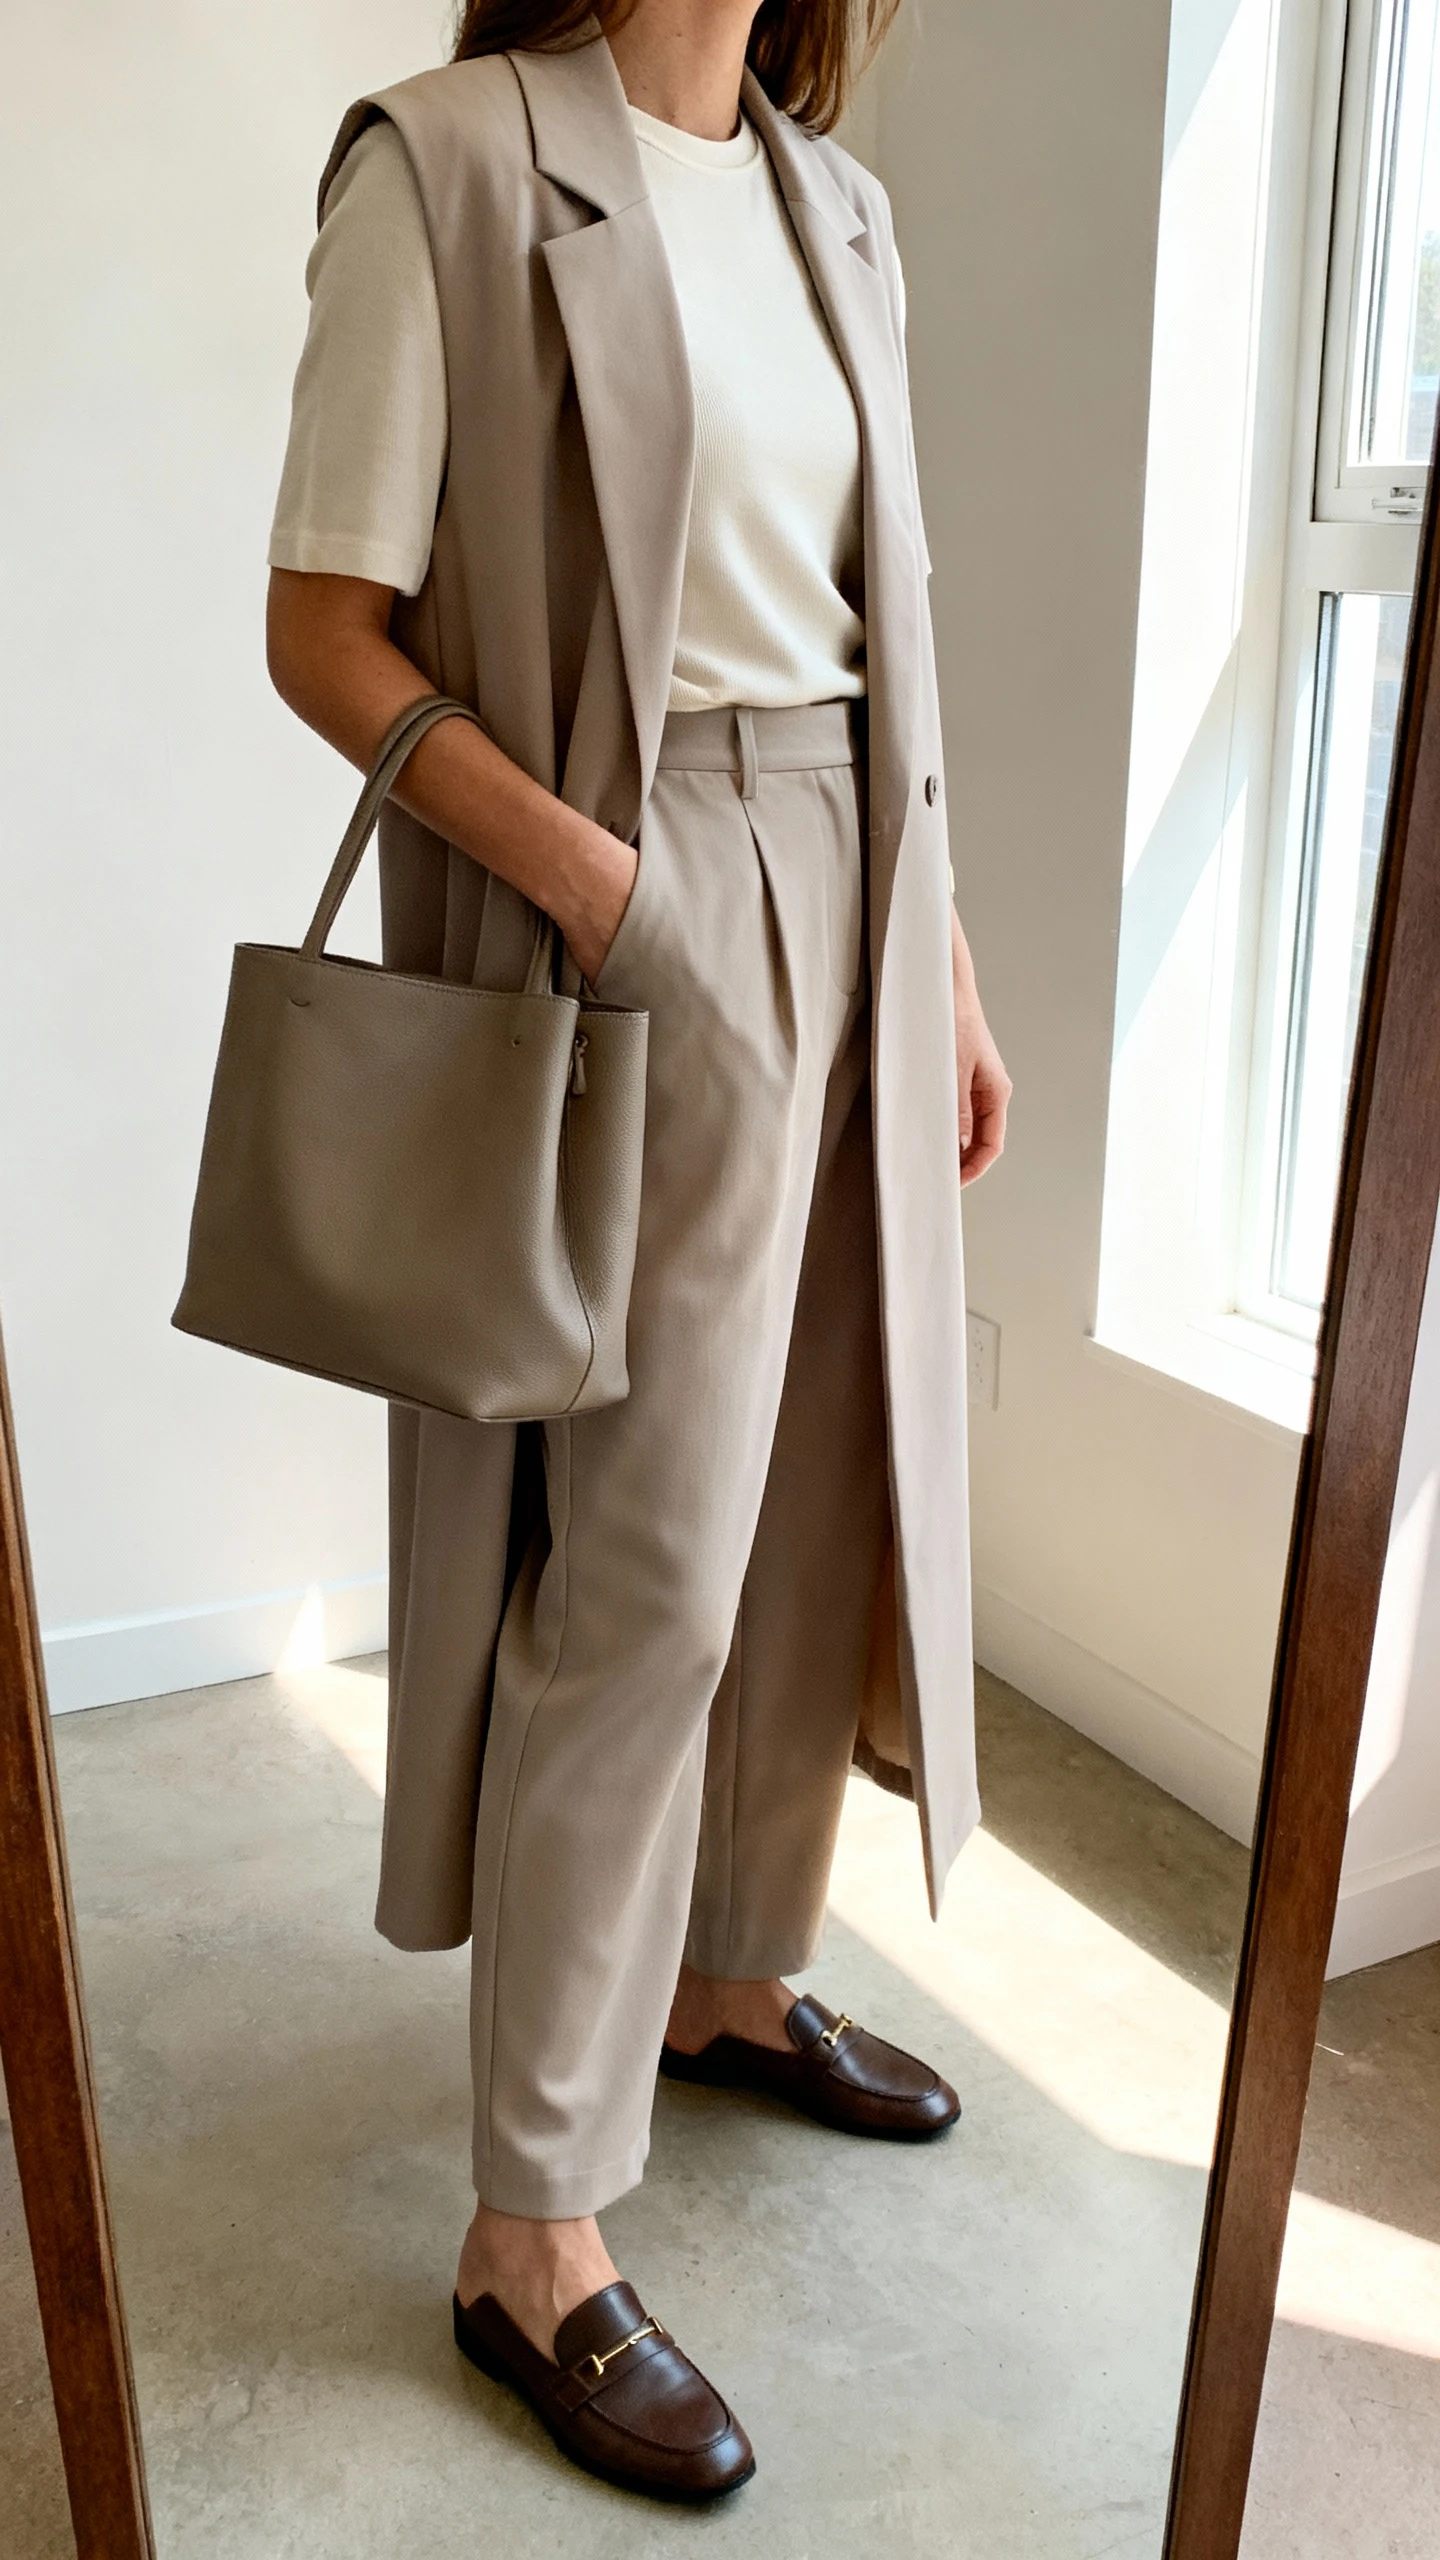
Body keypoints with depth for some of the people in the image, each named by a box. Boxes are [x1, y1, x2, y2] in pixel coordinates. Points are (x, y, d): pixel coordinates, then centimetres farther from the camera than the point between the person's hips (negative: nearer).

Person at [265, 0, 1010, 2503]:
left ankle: (728, 1977, 36)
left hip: (838, 899, 8)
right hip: (630, 924, -7)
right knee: (638, 1567, -5)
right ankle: (533, 2237, 12)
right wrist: (599, 882, -20)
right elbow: (325, 631, -10)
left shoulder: (834, 207, 16)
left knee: (815, 1494, 13)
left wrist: (946, 963, 13)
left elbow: (882, 635, 16)